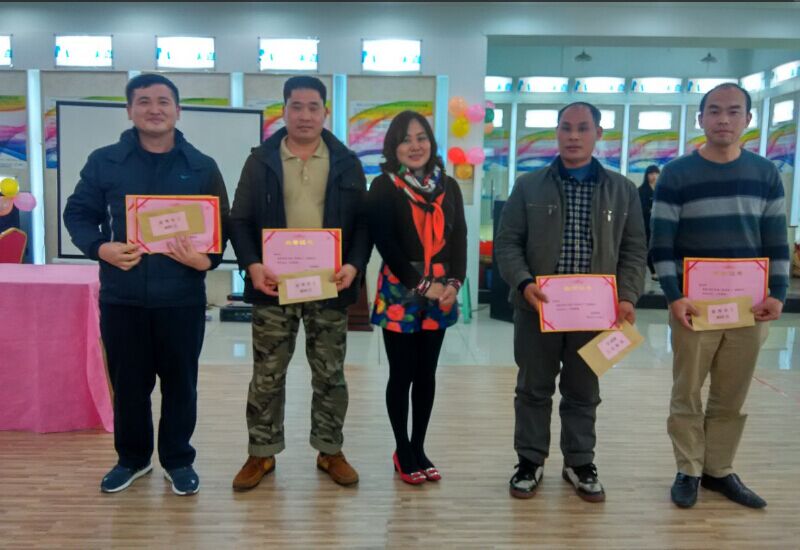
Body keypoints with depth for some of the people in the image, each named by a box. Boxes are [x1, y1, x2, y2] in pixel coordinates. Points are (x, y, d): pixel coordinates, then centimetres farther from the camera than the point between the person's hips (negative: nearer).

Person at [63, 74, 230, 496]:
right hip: (121, 297, 1)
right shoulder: (104, 162, 3)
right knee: (127, 381, 12)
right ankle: (132, 458, 31)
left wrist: (206, 260, -16)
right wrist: (101, 248, -14)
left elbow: (222, 226, 4)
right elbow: (78, 214, 7)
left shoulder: (202, 167, 3)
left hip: (182, 297, 0)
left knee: (180, 381, 9)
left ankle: (179, 460, 26)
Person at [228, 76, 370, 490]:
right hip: (274, 286, 0)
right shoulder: (261, 160, 3)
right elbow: (240, 221, 2)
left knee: (330, 375, 10)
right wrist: (252, 265, -14)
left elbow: (363, 222, 5)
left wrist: (354, 265, -11)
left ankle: (330, 451, 26)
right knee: (267, 375, 8)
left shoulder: (347, 163, 5)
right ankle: (262, 453, 24)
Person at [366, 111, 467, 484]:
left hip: (440, 296, 4)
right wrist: (421, 285, -15)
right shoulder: (384, 187, -4)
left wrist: (454, 282, -9)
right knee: (401, 375, 5)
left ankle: (419, 448, 24)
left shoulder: (448, 186, 8)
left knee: (426, 374, 11)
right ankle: (402, 452, 19)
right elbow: (385, 242, -11)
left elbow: (459, 238, 6)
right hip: (400, 295, -4)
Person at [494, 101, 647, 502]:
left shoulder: (623, 190, 7)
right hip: (537, 307, -1)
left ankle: (579, 464, 28)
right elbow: (506, 242, 0)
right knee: (533, 389, 9)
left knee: (583, 393, 12)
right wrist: (524, 283, -16)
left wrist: (627, 296, -8)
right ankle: (530, 461, 24)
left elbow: (634, 250, 6)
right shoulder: (529, 186, 4)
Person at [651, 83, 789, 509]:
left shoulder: (766, 174, 8)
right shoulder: (676, 175, -2)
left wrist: (777, 294, -2)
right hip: (694, 305, -2)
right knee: (687, 395, 5)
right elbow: (662, 245, -5)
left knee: (731, 398, 10)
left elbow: (777, 243, 9)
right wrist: (674, 297, -14)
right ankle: (688, 471, 19)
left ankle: (719, 470, 24)